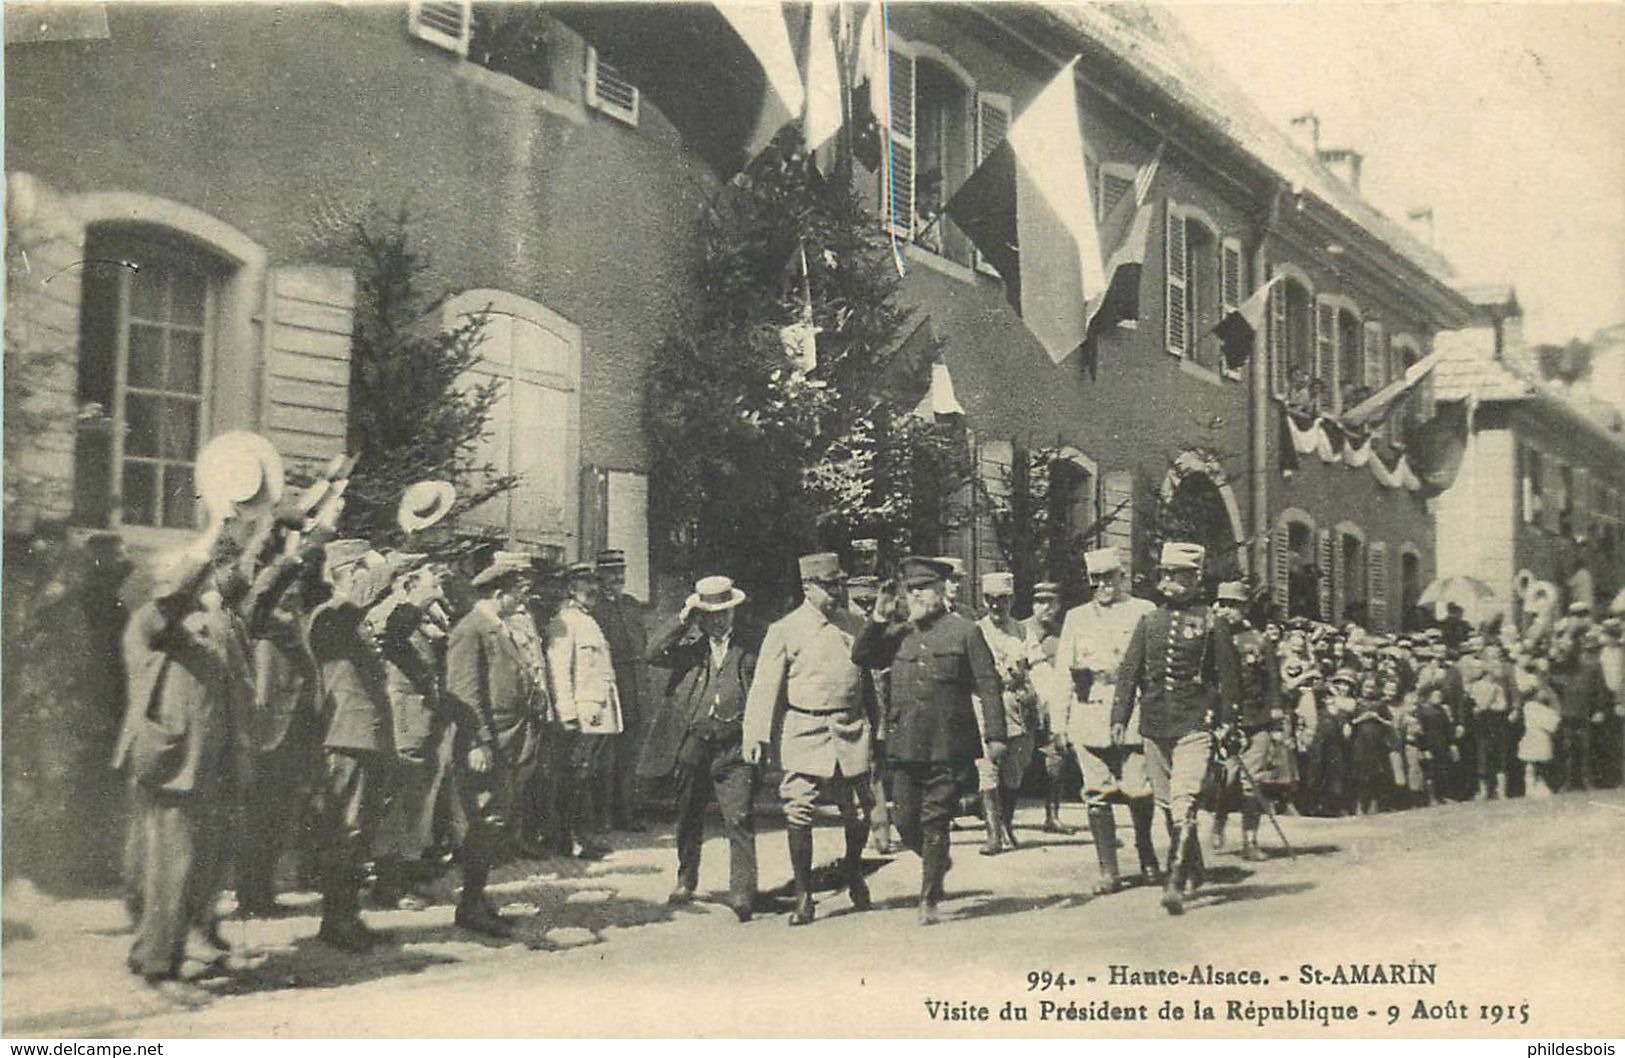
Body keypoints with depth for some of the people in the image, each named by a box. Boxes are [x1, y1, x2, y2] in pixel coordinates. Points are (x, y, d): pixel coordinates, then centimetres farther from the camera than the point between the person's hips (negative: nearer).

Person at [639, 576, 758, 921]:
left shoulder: (748, 650, 4)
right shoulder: (689, 646, 8)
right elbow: (653, 655, -9)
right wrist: (683, 620, -12)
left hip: (733, 750, -3)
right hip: (691, 747, 3)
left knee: (739, 820, -11)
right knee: (688, 818, 15)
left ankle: (742, 892, -8)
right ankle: (686, 881, 33)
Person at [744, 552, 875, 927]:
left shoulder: (853, 626, 10)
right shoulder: (784, 630, -2)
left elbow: (867, 677, 20)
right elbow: (765, 686, -4)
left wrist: (875, 724, 19)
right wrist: (756, 735, -11)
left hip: (851, 730, 3)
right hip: (805, 732, -3)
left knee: (858, 812, 9)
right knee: (798, 814, -7)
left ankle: (854, 875, 36)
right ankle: (803, 896, 5)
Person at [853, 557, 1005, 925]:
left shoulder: (964, 632, 2)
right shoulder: (898, 635, 13)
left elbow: (988, 685, -1)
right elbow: (861, 656, 7)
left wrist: (994, 736, -7)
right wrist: (879, 618, -4)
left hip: (945, 744, -4)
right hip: (905, 744, 4)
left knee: (935, 821, -2)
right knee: (906, 822, 6)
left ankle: (929, 900, 8)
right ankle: (939, 861, 34)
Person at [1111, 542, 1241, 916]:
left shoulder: (1210, 623, 1)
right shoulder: (1148, 622, 10)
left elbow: (1228, 677, 3)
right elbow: (1129, 671, 9)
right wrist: (1120, 718, 1)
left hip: (1194, 723, -4)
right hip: (1155, 725, 5)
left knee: (1183, 802, -16)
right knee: (1167, 804, 12)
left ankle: (1175, 883, -19)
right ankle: (1194, 869, 31)